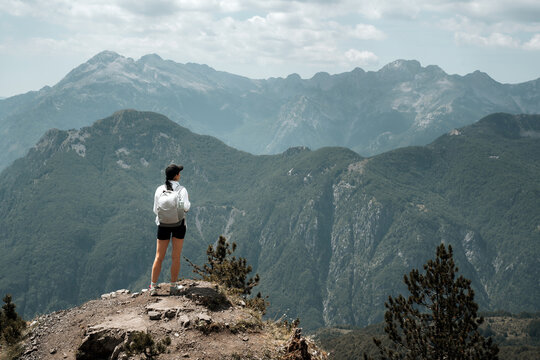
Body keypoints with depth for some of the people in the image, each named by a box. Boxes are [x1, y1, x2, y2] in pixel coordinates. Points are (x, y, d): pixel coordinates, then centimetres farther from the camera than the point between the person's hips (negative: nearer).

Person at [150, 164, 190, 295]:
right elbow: (185, 207, -20)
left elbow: (155, 210, 1)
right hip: (178, 224, -2)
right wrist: (188, 203, 2)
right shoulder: (181, 189, -9)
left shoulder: (159, 189, -1)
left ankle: (153, 287, 3)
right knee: (176, 257, 8)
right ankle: (173, 286, 10)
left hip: (163, 224, 2)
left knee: (159, 257, 6)